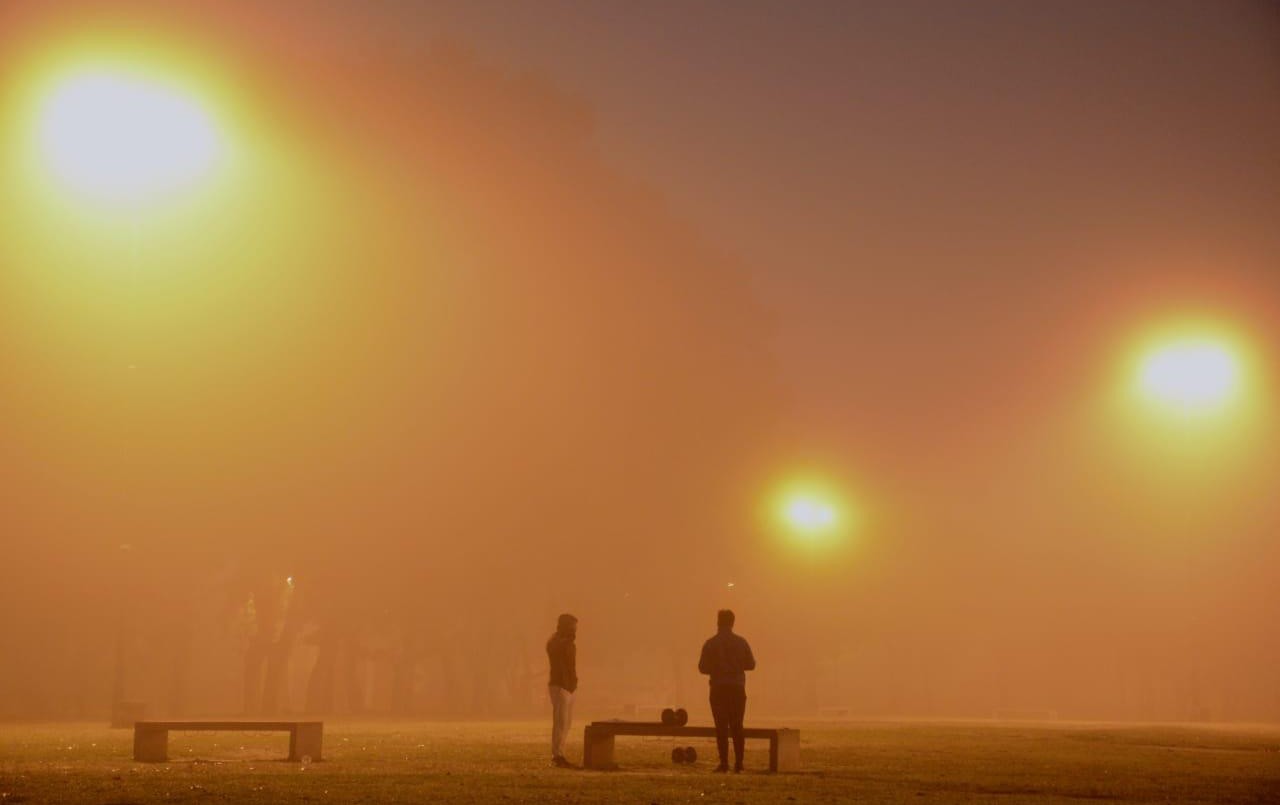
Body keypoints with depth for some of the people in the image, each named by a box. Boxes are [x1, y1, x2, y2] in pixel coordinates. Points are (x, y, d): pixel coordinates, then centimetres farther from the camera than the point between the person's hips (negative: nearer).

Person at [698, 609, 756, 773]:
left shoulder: (711, 644, -6)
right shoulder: (741, 642, 0)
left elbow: (703, 667, -6)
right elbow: (751, 664, 4)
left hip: (719, 689, -2)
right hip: (738, 688, 2)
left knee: (721, 727, 0)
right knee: (737, 727, 10)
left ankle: (724, 763, -5)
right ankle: (738, 763, 7)